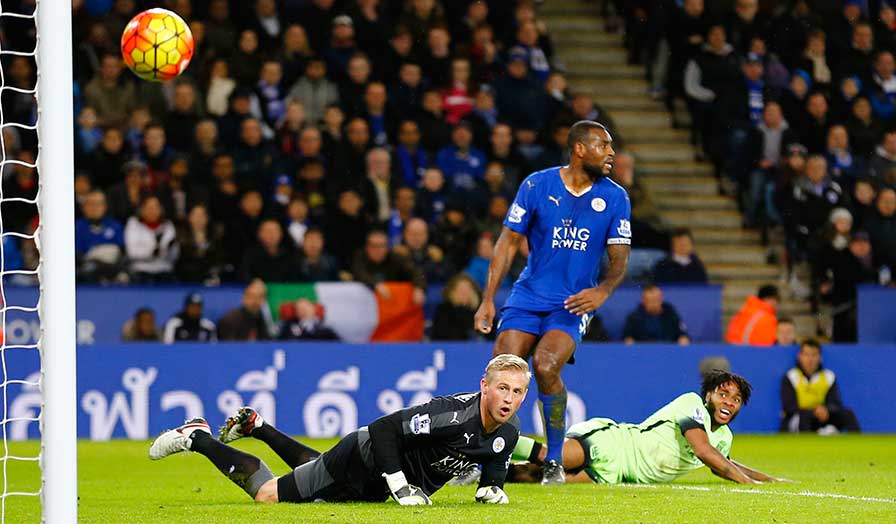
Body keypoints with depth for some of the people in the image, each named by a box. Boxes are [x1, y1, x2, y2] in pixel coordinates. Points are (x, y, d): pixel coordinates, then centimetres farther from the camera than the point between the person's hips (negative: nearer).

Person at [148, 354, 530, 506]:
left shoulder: (507, 433, -12)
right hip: (360, 461, -7)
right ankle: (197, 438, 19)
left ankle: (257, 427, 49)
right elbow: (383, 429, -33)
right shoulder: (452, 414, -36)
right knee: (266, 494, 1)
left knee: (314, 468, 34)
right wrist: (400, 486, -34)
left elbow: (494, 465, 10)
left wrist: (491, 488, -11)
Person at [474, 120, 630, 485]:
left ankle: (554, 463, -9)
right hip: (529, 296, 1)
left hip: (574, 303, -1)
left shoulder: (615, 198, 0)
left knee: (545, 365, -24)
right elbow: (509, 242, 2)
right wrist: (488, 299, -3)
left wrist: (602, 292, -18)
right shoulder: (537, 186, -2)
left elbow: (619, 259, 3)